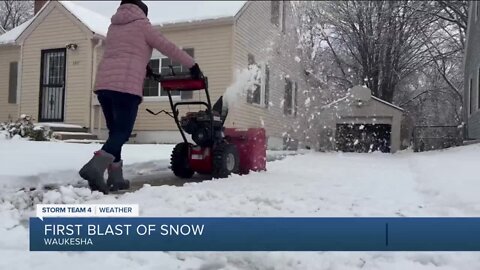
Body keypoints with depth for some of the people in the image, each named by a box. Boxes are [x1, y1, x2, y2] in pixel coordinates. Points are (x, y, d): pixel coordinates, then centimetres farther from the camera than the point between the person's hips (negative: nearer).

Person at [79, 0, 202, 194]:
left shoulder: (113, 26, 27)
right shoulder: (141, 23, 9)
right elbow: (168, 48, 8)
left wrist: (143, 69, 42)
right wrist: (193, 66, 15)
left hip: (103, 84, 7)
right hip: (125, 86, -6)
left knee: (115, 131, 12)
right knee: (122, 132, -6)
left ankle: (115, 178, 9)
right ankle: (95, 167, -26)